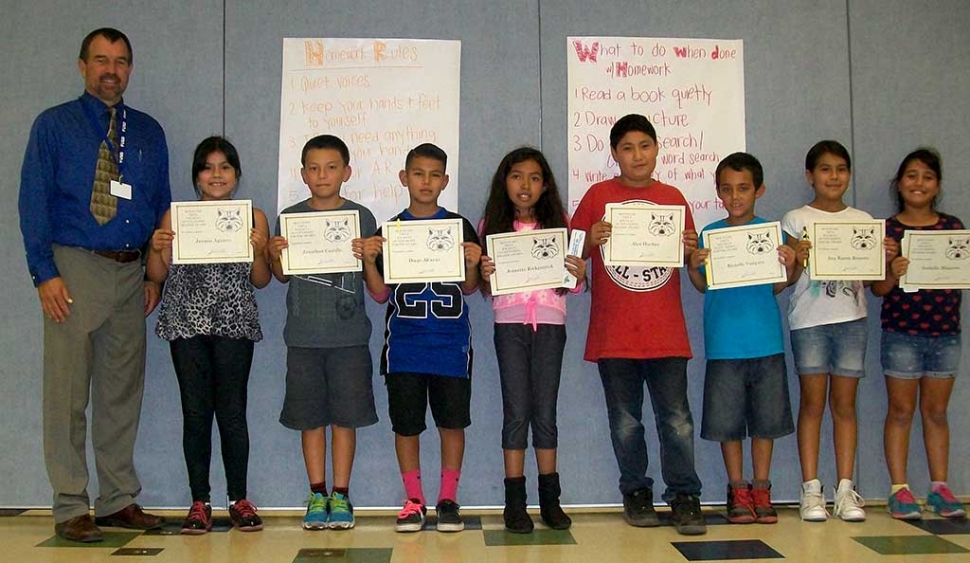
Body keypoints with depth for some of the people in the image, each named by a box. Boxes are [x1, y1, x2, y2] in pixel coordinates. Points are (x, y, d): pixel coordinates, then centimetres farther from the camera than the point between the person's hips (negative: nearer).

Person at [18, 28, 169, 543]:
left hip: (131, 272, 4)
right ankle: (71, 508, 8)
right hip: (75, 269, -4)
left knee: (123, 391, 9)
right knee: (68, 392, -2)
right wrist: (44, 273, -11)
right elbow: (33, 202, -2)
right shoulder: (53, 126, 3)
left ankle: (117, 500, 20)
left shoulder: (148, 132, 13)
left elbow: (162, 205, 14)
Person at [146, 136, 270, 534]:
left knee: (232, 412, 1)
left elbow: (261, 281, 5)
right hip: (187, 323, 1)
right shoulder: (176, 216, 8)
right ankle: (200, 502, 12)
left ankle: (239, 499, 12)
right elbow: (156, 276, 8)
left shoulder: (253, 217, 7)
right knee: (195, 412, 3)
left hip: (234, 325, -1)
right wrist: (157, 248, -11)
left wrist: (258, 251, -13)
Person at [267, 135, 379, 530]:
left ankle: (340, 494, 15)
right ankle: (317, 494, 18)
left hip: (349, 335, -1)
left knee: (345, 415, 4)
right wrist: (275, 255, -8)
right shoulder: (289, 217, 6)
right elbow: (282, 277, 11)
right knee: (310, 416, 7)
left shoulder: (361, 217, 2)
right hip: (303, 334, 2)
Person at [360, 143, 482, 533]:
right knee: (406, 423, 4)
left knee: (452, 420, 3)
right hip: (404, 343, 1)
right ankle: (413, 500, 18)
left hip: (451, 343, 0)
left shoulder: (460, 227, 4)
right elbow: (380, 294, 4)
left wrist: (472, 264, -14)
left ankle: (448, 499, 17)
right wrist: (369, 261, -11)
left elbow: (469, 288, 6)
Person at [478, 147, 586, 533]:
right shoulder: (492, 226, 5)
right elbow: (486, 290, 5)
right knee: (516, 411, 0)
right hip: (509, 323, -1)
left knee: (545, 411, 5)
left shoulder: (558, 224, 7)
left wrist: (579, 276, -14)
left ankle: (550, 498, 14)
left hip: (549, 323, 1)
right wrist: (485, 277, -16)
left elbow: (571, 286, 7)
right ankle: (515, 502, 6)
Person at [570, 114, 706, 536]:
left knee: (676, 419, -1)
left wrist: (690, 250, -6)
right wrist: (591, 239, -16)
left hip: (666, 333, 1)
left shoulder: (673, 198, 9)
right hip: (613, 333, -1)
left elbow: (690, 261, 16)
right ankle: (636, 494, 22)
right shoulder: (598, 196, 3)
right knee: (625, 422, 8)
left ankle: (684, 497, 9)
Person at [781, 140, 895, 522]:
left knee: (844, 404, 5)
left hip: (851, 319, 2)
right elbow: (788, 279, -2)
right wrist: (798, 260, -21)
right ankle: (811, 490, 4)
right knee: (812, 403, -1)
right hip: (809, 320, -2)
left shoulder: (863, 221, 11)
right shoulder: (796, 220, 3)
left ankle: (845, 489, 9)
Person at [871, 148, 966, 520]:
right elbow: (878, 289, -3)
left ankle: (939, 488, 18)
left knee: (936, 411, 10)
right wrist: (893, 274, -23)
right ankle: (899, 489, 9)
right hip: (901, 332, -2)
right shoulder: (886, 230, -1)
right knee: (900, 410, 3)